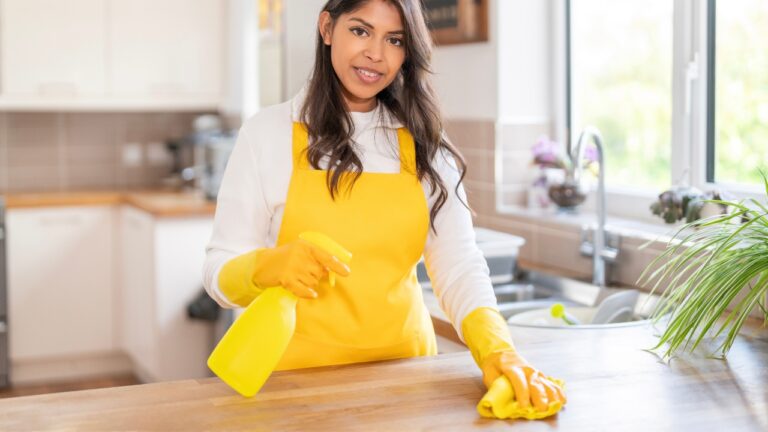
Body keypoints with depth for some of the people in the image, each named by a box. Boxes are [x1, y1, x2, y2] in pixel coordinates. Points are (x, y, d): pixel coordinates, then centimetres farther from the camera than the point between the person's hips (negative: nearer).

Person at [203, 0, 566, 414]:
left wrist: (497, 350, -23)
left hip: (403, 372, 3)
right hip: (300, 376, -2)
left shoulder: (423, 145, 2)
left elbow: (458, 265, -6)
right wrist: (271, 266, -28)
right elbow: (220, 272, -7)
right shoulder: (266, 133, -7)